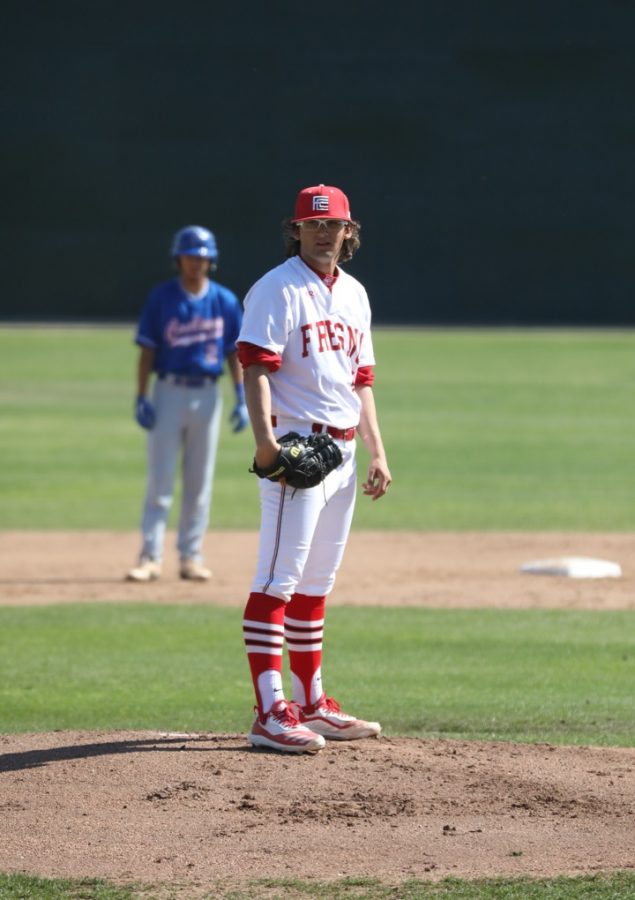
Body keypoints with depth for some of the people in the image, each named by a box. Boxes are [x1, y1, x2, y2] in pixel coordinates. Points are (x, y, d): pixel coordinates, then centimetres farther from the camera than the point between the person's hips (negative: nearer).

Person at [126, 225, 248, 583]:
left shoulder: (225, 301, 3)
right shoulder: (161, 298, -2)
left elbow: (235, 352, 6)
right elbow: (147, 351, 0)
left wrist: (242, 400, -2)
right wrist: (141, 399, -7)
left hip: (207, 395, 2)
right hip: (169, 392, -2)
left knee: (200, 482, 6)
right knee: (160, 479, -3)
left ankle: (192, 557, 12)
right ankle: (151, 557, -2)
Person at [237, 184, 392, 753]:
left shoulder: (354, 294, 17)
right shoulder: (277, 290, -7)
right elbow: (256, 367, -16)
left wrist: (378, 452, 15)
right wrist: (264, 440, -29)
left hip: (342, 449, 8)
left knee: (317, 581, 13)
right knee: (279, 578, -12)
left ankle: (311, 704, 20)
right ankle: (270, 712, -16)